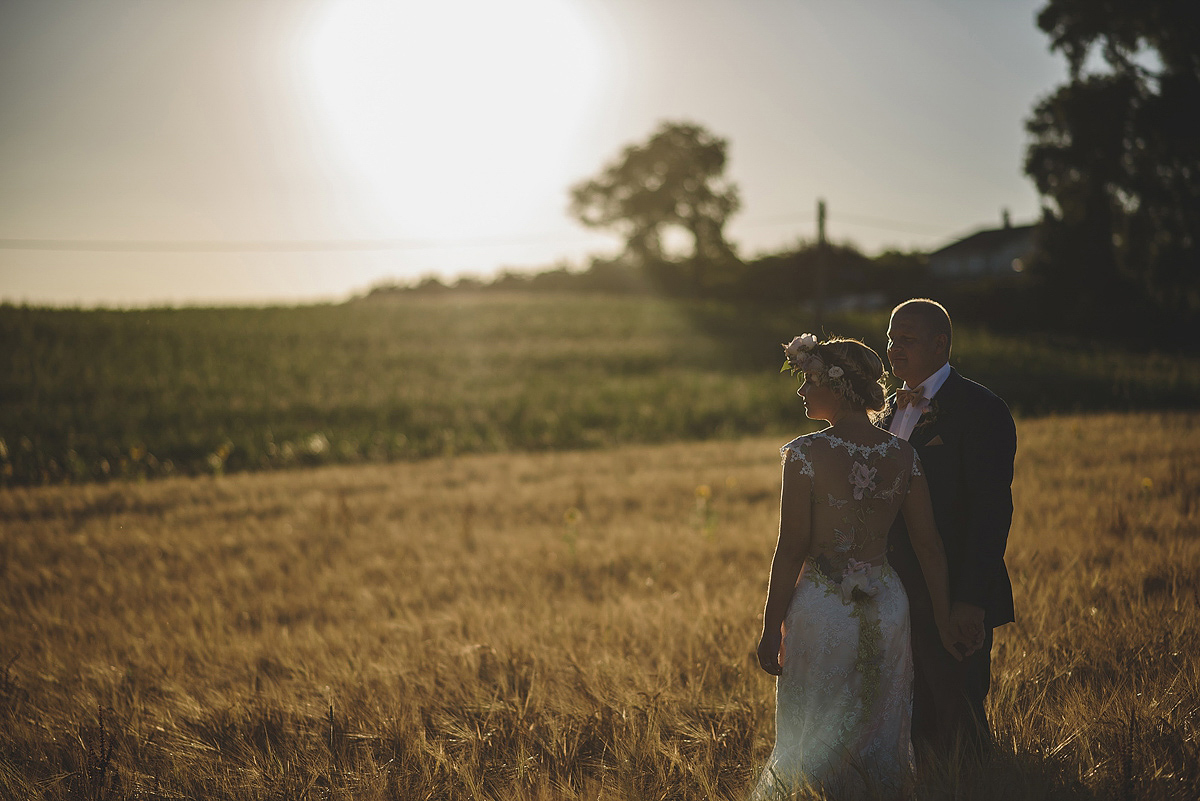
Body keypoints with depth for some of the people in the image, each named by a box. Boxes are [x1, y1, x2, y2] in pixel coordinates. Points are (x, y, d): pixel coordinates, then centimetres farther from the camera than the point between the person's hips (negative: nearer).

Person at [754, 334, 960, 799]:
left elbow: (792, 550, -13)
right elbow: (929, 548, 2)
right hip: (886, 606, 4)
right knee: (881, 738, 18)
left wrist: (771, 629, -5)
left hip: (821, 609, -4)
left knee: (815, 743, 10)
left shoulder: (805, 455, -14)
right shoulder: (903, 455, 0)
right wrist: (944, 623, 11)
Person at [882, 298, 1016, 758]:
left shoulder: (980, 410, -11)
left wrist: (971, 601, -21)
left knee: (959, 729, 1)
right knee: (912, 726, 14)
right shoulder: (893, 409, 13)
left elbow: (992, 509, -16)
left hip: (954, 603, -7)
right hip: (897, 598, 7)